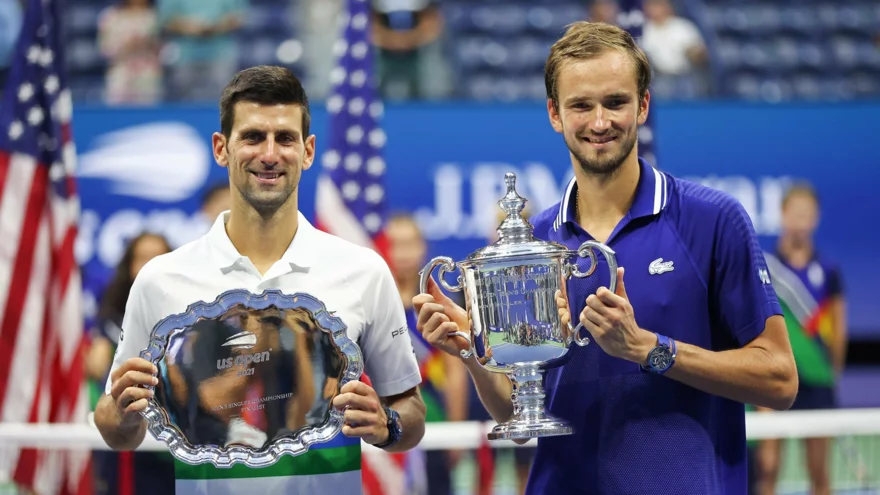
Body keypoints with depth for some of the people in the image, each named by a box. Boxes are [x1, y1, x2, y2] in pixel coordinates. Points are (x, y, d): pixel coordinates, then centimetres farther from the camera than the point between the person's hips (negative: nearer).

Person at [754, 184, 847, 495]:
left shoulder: (827, 271, 2)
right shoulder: (764, 267, -2)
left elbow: (838, 328, 8)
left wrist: (833, 369, 7)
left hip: (816, 380, 1)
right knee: (768, 468, -4)